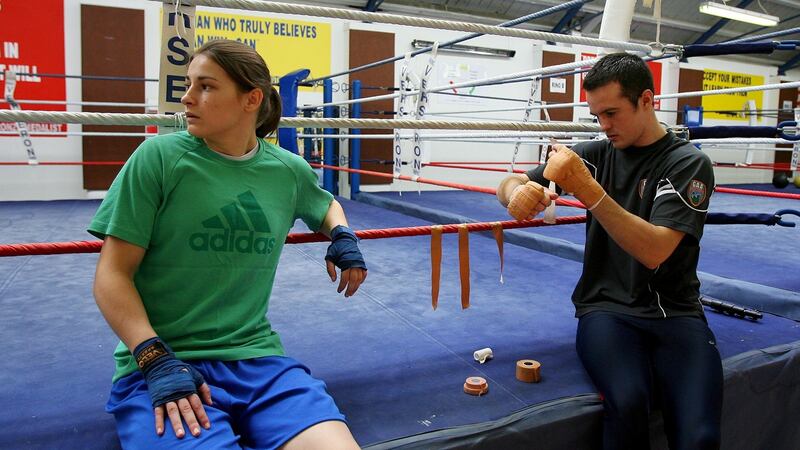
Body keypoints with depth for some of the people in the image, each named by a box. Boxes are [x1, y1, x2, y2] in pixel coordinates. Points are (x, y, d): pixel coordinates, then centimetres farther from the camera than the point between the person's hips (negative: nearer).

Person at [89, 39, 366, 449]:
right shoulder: (159, 156, -5)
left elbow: (326, 205, 28)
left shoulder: (289, 170, 5)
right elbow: (112, 275, -4)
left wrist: (342, 236, 7)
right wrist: (157, 361, -15)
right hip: (160, 366, -3)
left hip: (256, 355, 3)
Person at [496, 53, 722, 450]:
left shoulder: (689, 164, -3)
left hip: (674, 312, -1)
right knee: (626, 403, -30)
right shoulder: (596, 154, 8)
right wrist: (519, 192, -17)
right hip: (607, 307, 2)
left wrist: (586, 188, -27)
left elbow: (654, 251, -19)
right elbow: (510, 187, 8)